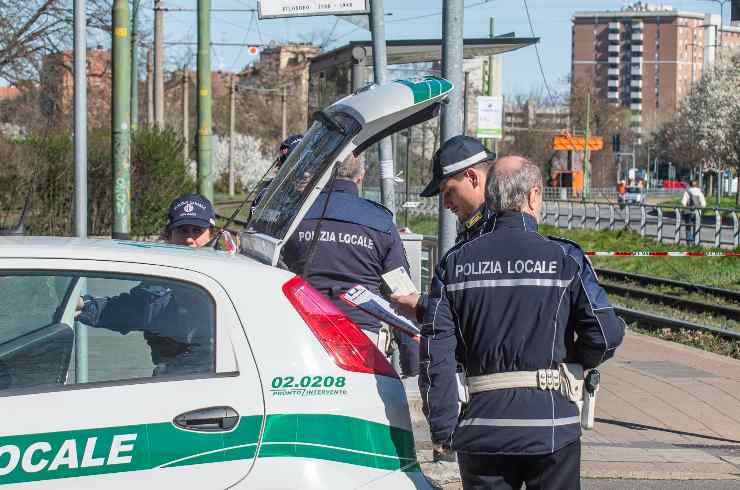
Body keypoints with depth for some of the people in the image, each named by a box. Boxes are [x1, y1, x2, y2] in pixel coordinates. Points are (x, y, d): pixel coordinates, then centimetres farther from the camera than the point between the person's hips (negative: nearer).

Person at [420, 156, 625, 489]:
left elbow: (436, 347, -2)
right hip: (550, 421, -2)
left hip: (482, 420, 2)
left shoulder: (457, 262, 3)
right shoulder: (564, 258, -4)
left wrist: (442, 427, 1)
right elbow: (607, 334, -7)